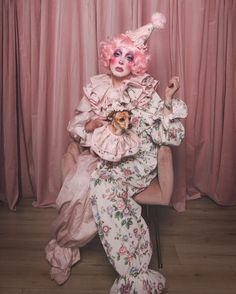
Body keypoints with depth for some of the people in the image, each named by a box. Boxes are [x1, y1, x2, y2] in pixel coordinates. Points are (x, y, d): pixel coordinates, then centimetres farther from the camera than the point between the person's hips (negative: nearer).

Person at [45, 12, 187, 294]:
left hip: (136, 159, -3)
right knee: (82, 185, -25)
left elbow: (165, 135, -4)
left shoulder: (145, 91, -1)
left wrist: (168, 100, -15)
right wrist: (92, 124, -14)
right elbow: (75, 127, 7)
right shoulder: (96, 88, 5)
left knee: (104, 186, -29)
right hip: (101, 155, 3)